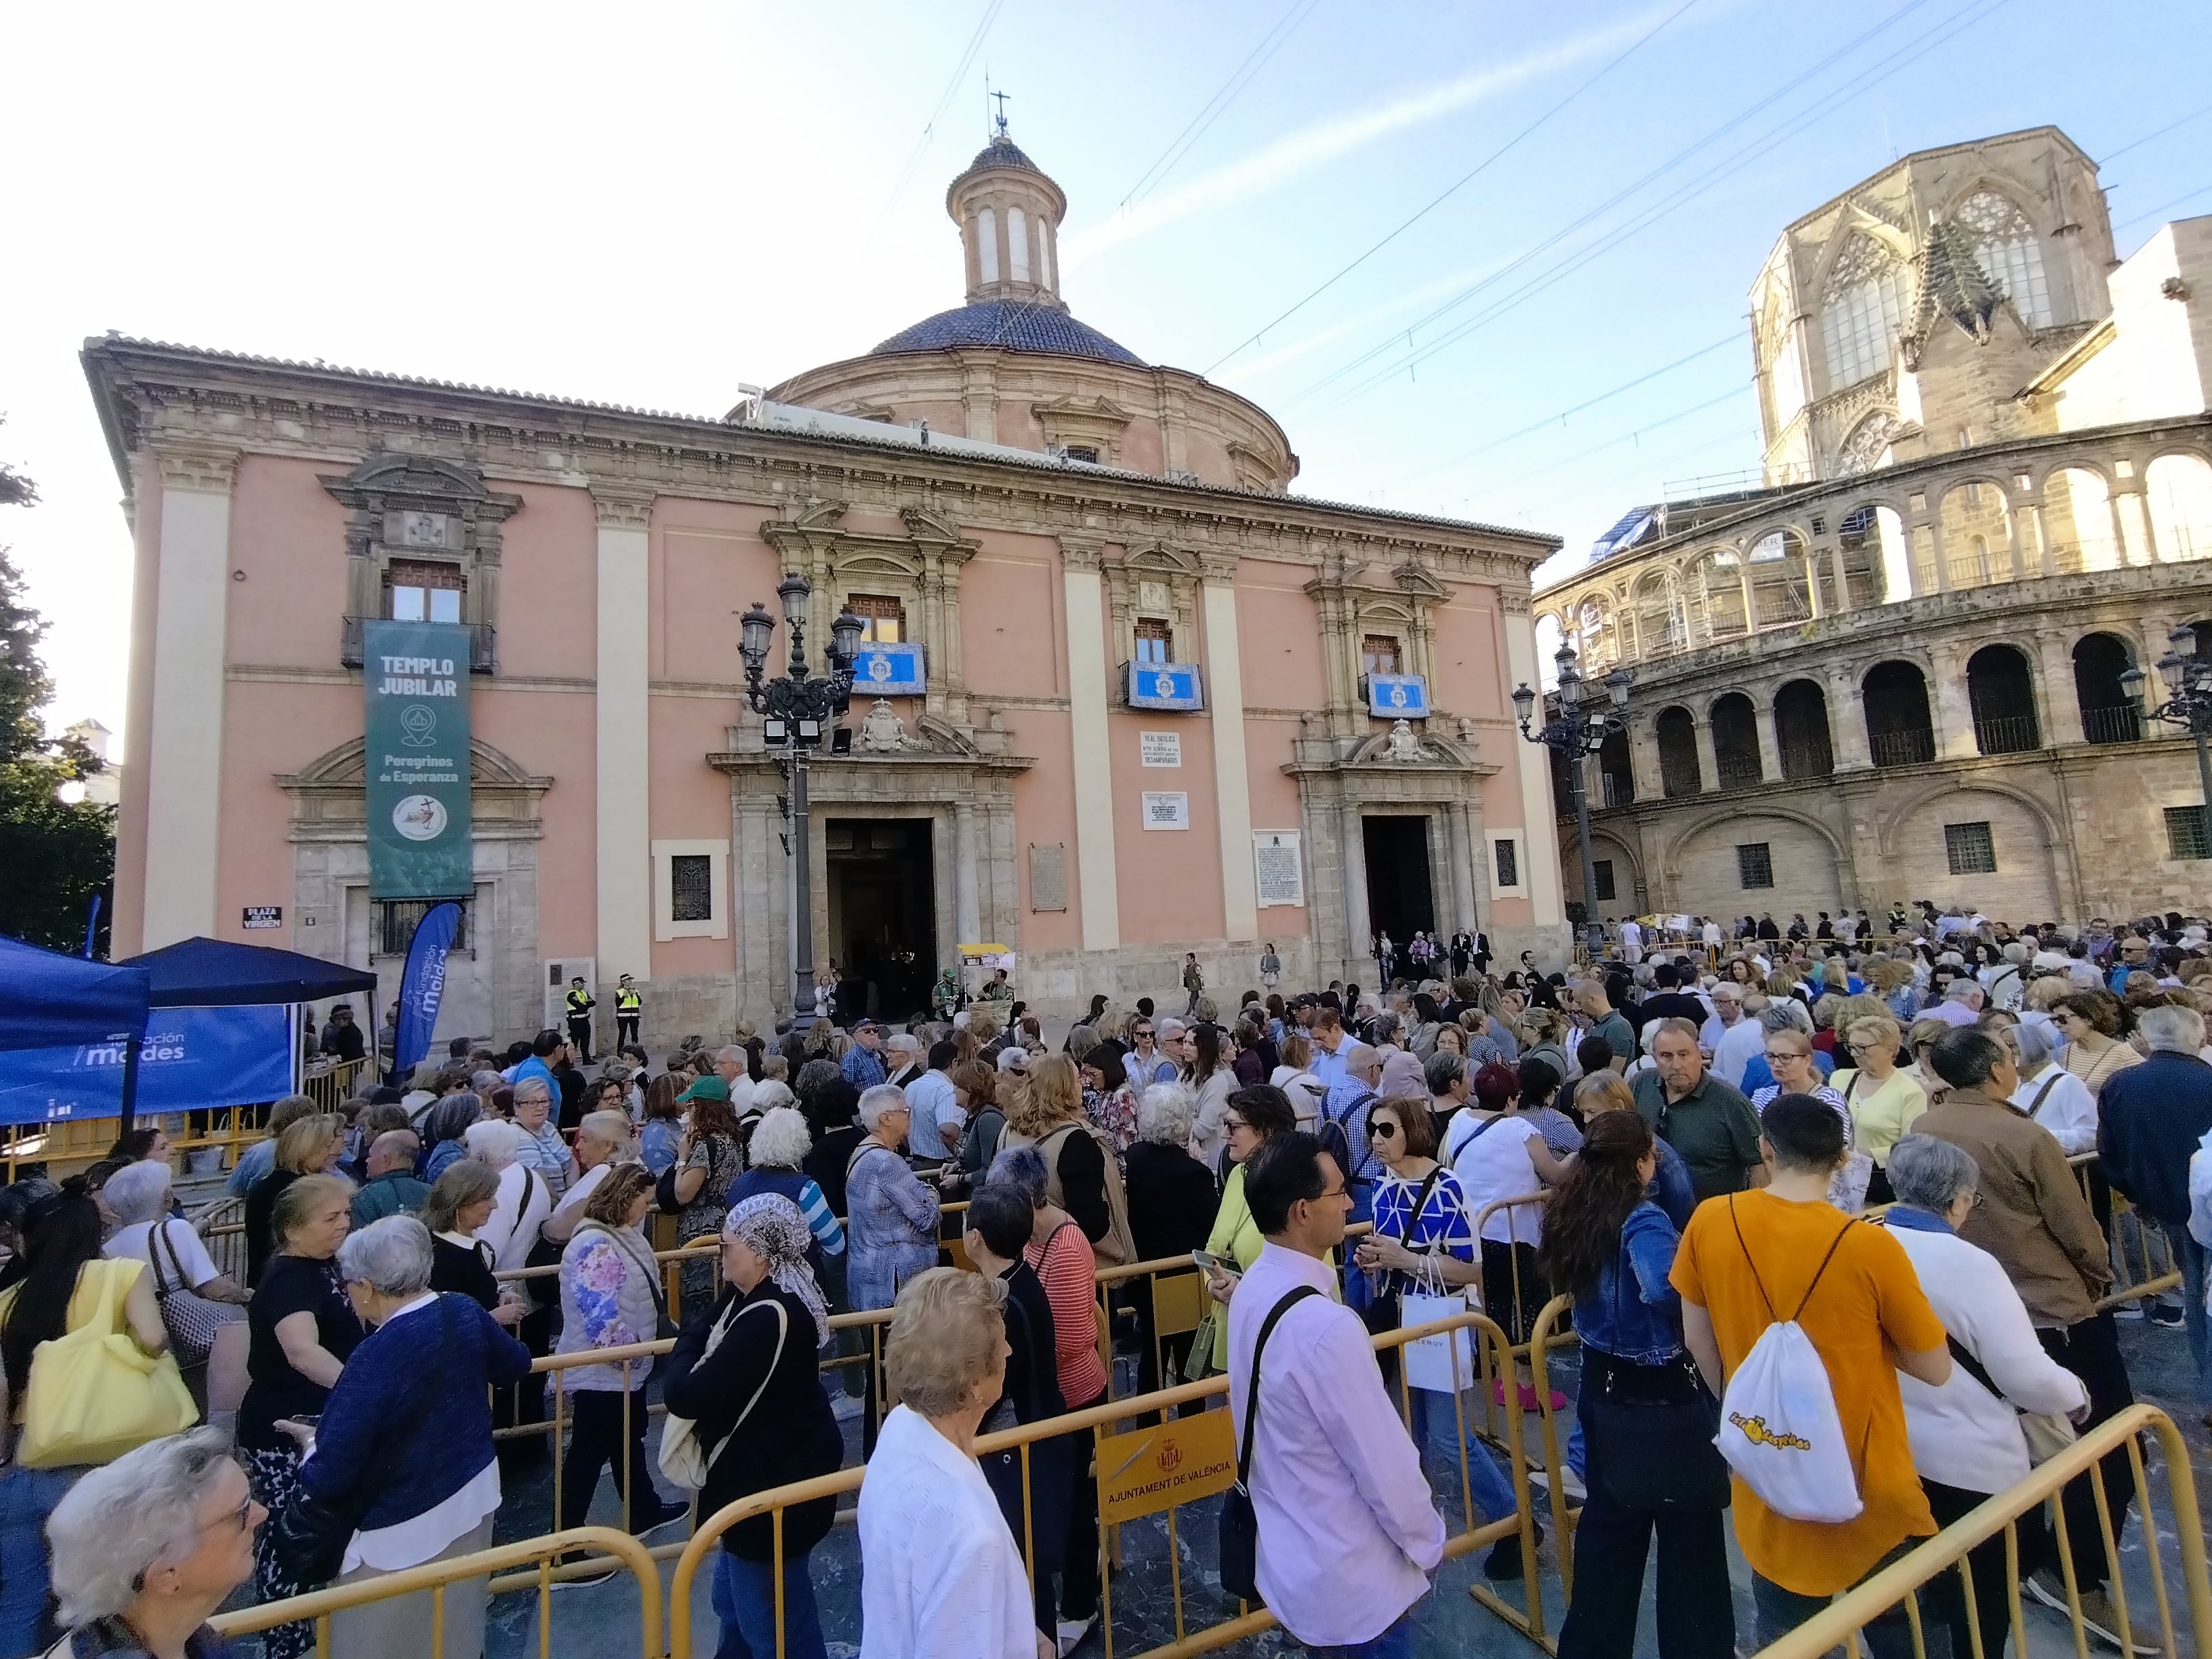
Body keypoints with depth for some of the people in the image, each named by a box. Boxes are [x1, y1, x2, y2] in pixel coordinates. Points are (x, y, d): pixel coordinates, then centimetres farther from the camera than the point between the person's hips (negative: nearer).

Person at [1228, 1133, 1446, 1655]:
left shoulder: (1253, 1289, -7)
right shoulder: (1325, 1326, -34)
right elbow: (1383, 1462, -23)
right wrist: (1428, 1543, -6)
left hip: (1288, 1549, 7)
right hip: (1349, 1577, -7)